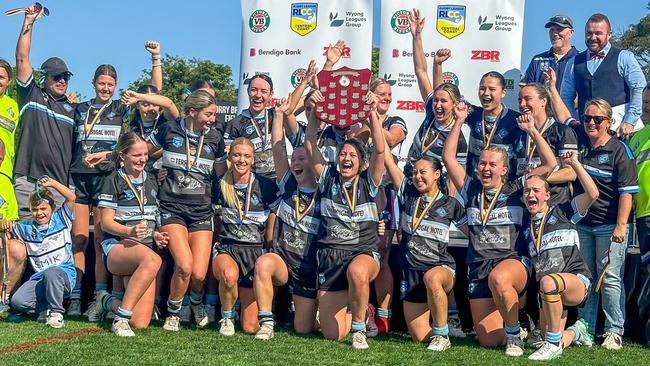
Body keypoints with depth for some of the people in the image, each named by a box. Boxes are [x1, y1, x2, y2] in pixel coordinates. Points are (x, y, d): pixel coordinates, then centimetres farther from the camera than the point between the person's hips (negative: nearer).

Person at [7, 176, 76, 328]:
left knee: (51, 273, -40)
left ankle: (56, 312, -18)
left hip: (64, 272, -3)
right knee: (17, 301, -22)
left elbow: (71, 197, -5)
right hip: (39, 277, 3)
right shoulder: (26, 228, 17)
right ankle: (45, 308, 6)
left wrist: (52, 183, -9)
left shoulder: (61, 219, 7)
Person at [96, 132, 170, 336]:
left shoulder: (151, 181, 16)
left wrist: (156, 235, 5)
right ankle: (121, 317, -31)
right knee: (153, 260, -41)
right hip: (117, 247, -5)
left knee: (140, 323, -10)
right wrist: (130, 231, -24)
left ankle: (109, 302, 22)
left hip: (145, 248, 5)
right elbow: (106, 222, -6)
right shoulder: (114, 180, -1)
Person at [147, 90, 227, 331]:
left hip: (202, 212, 2)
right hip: (172, 209, -2)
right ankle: (172, 313, 5)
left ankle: (197, 302, 28)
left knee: (199, 274, -9)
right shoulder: (169, 130, -1)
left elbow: (222, 175, 18)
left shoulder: (215, 138, 6)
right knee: (185, 266, -22)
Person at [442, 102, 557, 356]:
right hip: (479, 268, 4)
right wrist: (459, 122, 10)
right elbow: (448, 157, 12)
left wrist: (532, 130, 0)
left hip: (513, 262, -3)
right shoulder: (471, 190, 14)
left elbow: (550, 164, 0)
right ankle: (511, 324, 33)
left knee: (499, 278, -42)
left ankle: (514, 334, -18)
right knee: (488, 340, -4)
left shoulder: (516, 190, 6)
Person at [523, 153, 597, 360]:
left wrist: (574, 163, -11)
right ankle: (576, 331, 38)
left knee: (548, 282, -39)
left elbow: (592, 194, -14)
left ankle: (553, 344, -28)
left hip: (577, 281, -6)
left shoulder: (562, 213, 1)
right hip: (550, 291, 7)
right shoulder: (526, 228, 16)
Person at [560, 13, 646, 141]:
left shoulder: (624, 57, 8)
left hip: (619, 124, -2)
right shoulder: (574, 63, 18)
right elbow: (566, 97, 19)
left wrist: (630, 122, -11)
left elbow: (639, 90, -1)